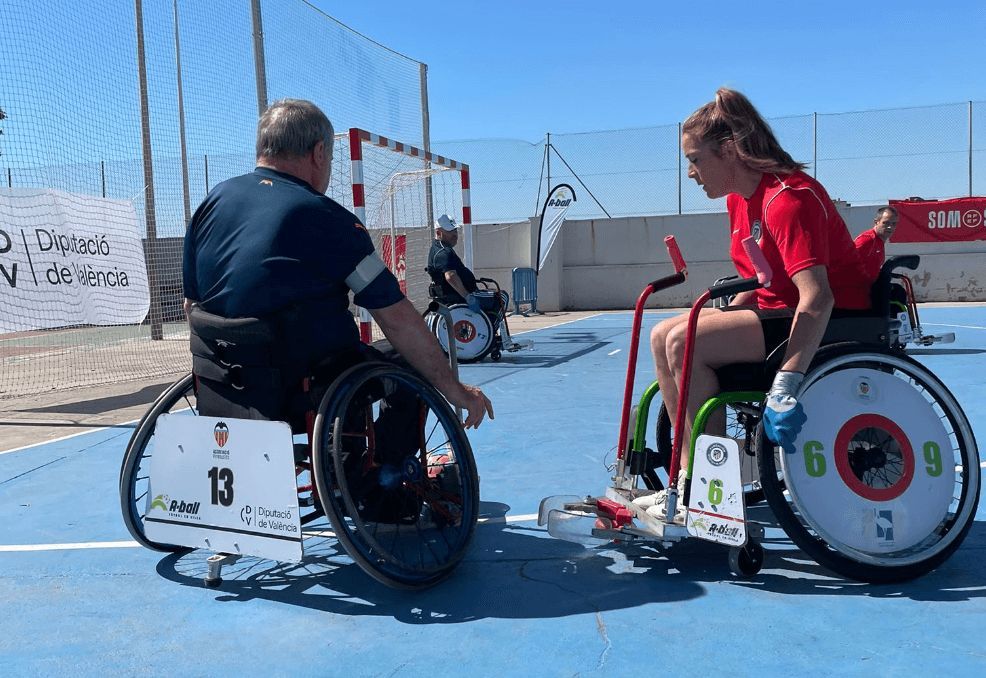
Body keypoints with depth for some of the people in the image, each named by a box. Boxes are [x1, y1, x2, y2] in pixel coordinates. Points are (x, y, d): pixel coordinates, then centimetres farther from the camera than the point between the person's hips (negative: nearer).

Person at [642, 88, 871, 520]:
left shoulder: (787, 199, -21)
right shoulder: (740, 199, 9)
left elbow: (817, 297, -32)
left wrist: (784, 385, -40)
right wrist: (725, 320, 3)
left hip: (831, 323, -9)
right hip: (777, 309, 10)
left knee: (685, 342, -25)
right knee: (662, 336, -2)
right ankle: (688, 476, 1)